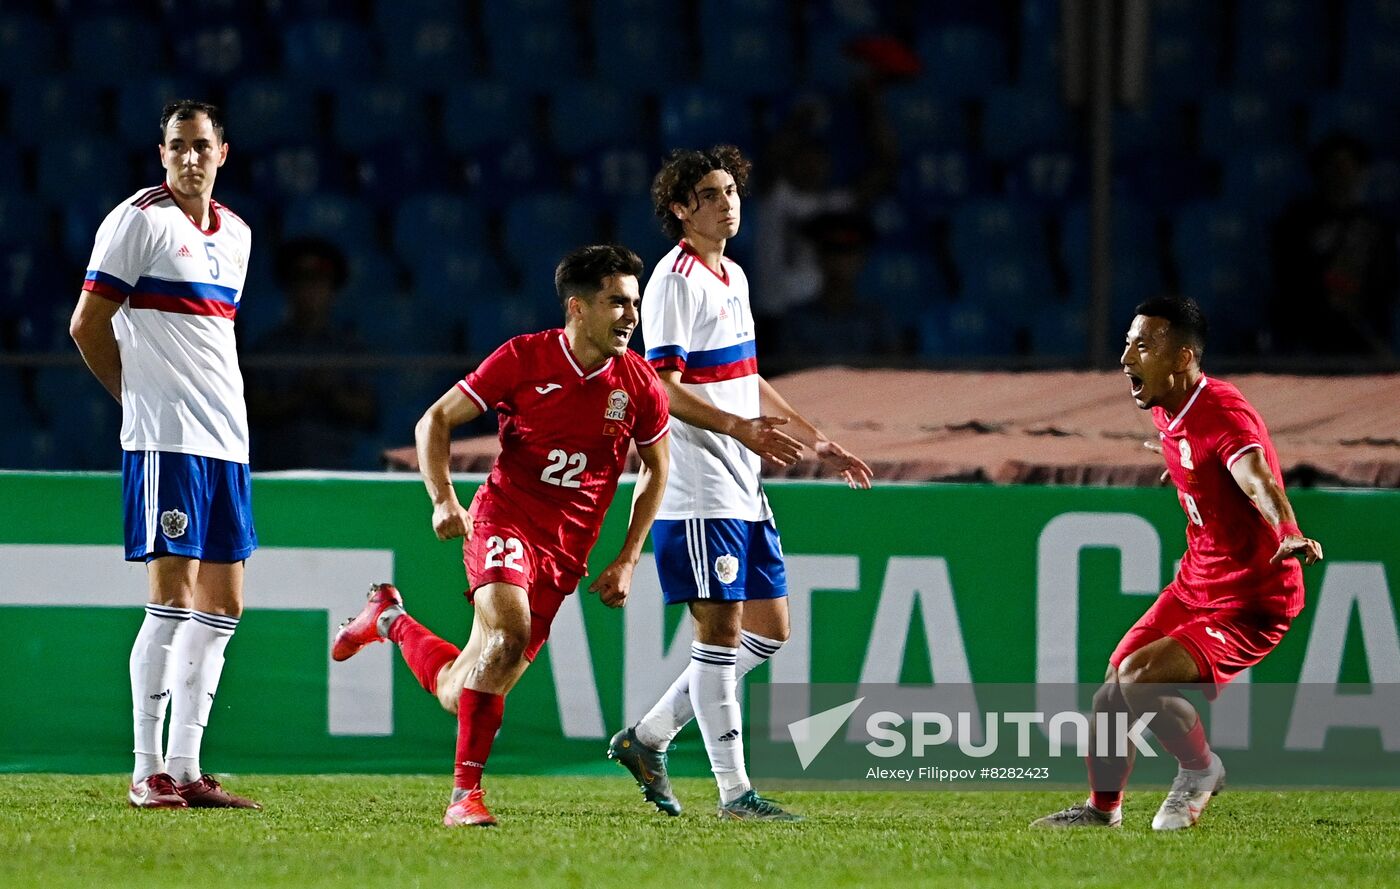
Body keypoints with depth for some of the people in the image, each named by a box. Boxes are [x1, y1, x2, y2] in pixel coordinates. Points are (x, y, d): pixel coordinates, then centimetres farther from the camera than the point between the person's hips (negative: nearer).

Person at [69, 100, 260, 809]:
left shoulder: (235, 233, 16)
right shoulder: (138, 220, -6)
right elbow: (87, 325, -6)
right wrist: (139, 395, 3)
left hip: (227, 441, 8)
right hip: (164, 439, -8)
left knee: (221, 603, 6)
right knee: (174, 598, -10)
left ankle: (184, 769, 11)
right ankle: (147, 773, -7)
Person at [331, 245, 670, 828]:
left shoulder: (639, 385, -1)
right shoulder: (524, 359, -8)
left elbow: (657, 469, 15)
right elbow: (436, 420, 1)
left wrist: (626, 561, 9)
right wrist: (443, 500, -13)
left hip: (566, 555, 4)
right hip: (504, 521, -4)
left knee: (460, 692, 5)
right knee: (507, 634, -34)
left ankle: (390, 618, 36)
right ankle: (466, 791, -24)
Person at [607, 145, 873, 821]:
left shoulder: (733, 278, 17)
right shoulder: (675, 281, -12)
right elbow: (664, 387, -20)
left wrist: (817, 443, 25)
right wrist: (740, 428, -32)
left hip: (743, 488, 10)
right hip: (697, 491, -9)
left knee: (768, 630, 10)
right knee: (721, 629, -8)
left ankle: (647, 738, 18)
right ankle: (734, 791, -4)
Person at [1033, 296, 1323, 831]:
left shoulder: (1224, 413, -25)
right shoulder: (1165, 412, 4)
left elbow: (1258, 482, -44)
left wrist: (1289, 535, -63)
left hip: (1250, 605, -9)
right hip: (1193, 586, 9)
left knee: (1139, 677, -23)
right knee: (1113, 690, 12)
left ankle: (1201, 771, 3)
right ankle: (1103, 809, 34)